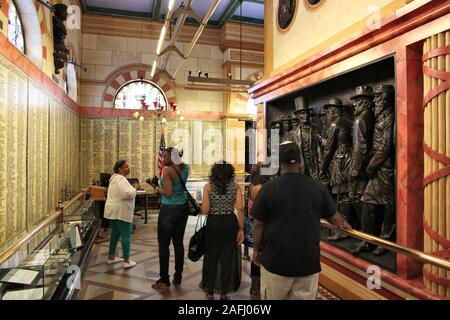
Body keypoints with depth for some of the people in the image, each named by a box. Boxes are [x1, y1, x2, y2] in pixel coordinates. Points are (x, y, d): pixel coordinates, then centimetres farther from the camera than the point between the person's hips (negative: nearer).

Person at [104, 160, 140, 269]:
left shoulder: (115, 178, 17)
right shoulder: (120, 179, -17)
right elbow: (127, 194, -29)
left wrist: (132, 188, 13)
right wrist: (135, 188, -12)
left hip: (113, 210, 10)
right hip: (121, 211, -10)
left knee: (115, 234, 19)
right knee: (126, 236, -2)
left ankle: (111, 257, 27)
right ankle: (127, 261, 4)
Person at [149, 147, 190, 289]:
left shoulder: (167, 169, -15)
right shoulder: (185, 168, 3)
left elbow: (168, 192, -19)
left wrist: (156, 187, -2)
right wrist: (179, 158, 12)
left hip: (169, 210, -7)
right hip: (183, 208, 7)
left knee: (163, 244, 5)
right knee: (178, 243, 12)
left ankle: (164, 280, 12)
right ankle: (178, 278, 21)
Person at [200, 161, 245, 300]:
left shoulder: (208, 187, -4)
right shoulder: (235, 187, -3)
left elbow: (205, 210, -10)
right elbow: (240, 209, -11)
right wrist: (241, 229, -5)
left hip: (213, 224, 0)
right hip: (230, 223, 1)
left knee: (211, 258, 18)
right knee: (227, 259, 14)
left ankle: (210, 291, 30)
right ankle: (224, 293, 26)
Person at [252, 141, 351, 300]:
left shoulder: (268, 188, -11)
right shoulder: (317, 187, -2)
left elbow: (259, 225, -6)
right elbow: (333, 217, 12)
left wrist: (256, 249, 10)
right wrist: (343, 224, 35)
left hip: (276, 260, -2)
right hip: (308, 261, 2)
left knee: (272, 297, 13)